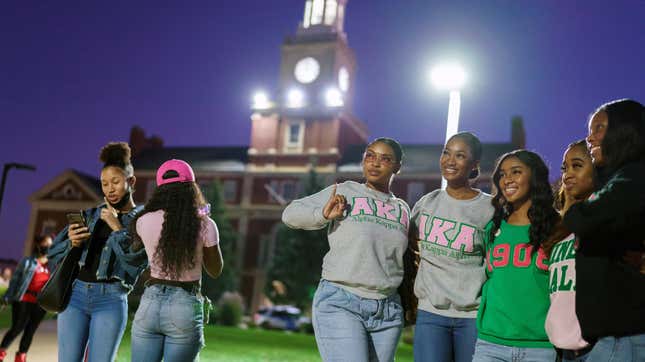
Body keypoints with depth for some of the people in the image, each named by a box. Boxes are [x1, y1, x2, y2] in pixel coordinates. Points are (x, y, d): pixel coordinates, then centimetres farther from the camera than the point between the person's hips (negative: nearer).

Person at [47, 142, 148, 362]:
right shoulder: (91, 214, 13)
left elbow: (137, 261, -10)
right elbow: (54, 254, 15)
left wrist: (117, 227, -9)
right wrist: (71, 243, -6)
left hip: (111, 300, -3)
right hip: (75, 294, 3)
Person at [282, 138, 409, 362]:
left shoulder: (402, 209, 14)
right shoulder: (344, 192, 2)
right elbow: (290, 214, 1)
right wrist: (323, 215, -16)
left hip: (387, 311, 5)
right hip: (340, 304, -4)